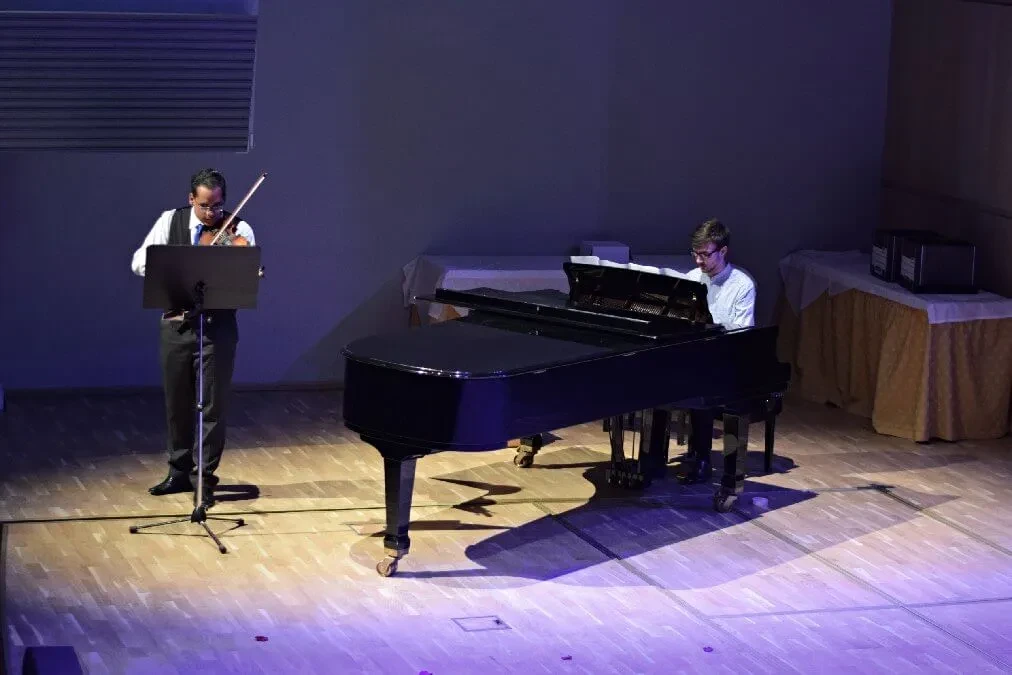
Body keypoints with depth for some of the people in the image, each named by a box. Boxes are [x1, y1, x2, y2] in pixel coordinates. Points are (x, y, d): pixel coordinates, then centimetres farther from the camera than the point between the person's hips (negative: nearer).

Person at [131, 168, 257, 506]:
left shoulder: (238, 230, -6)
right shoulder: (170, 221, 1)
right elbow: (139, 262, -7)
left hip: (217, 327, -3)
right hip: (175, 325, 3)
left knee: (213, 405, 1)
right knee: (177, 402, 14)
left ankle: (205, 477, 12)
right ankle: (179, 471, 29)